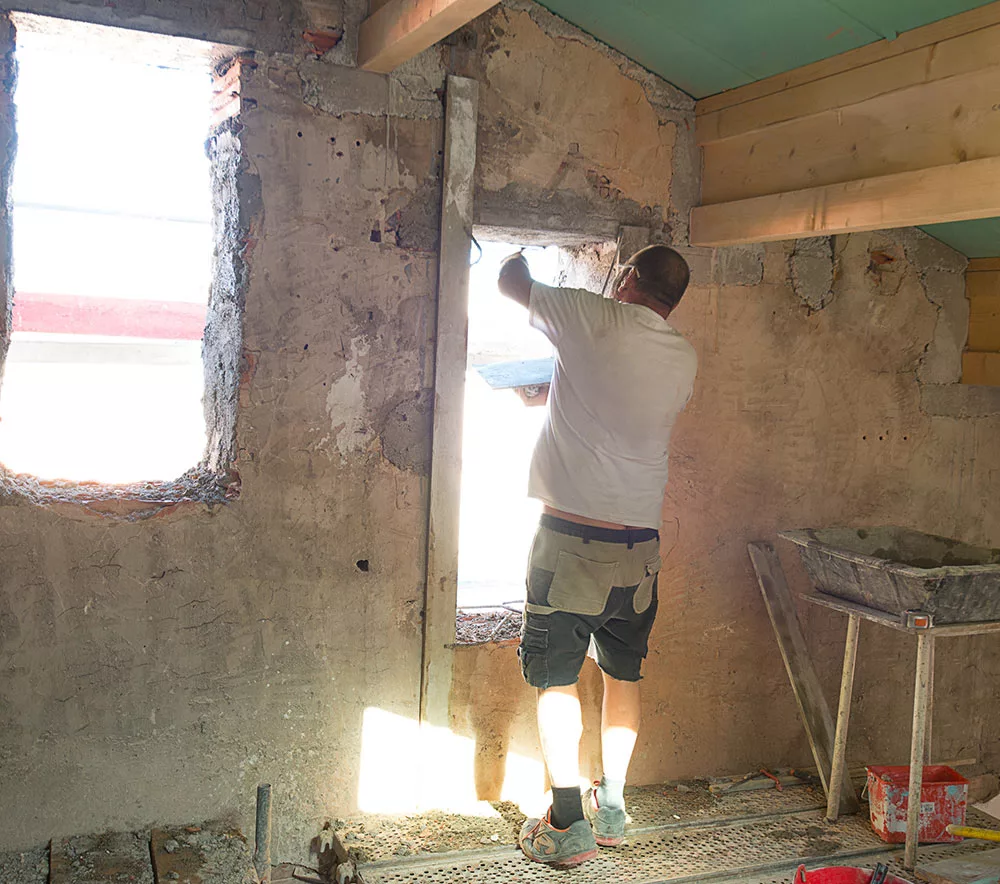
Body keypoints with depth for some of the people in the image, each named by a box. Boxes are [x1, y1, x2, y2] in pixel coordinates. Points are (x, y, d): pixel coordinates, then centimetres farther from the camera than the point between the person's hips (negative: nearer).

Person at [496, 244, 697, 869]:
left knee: (558, 680, 4)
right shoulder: (685, 360, 6)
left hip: (571, 537, -5)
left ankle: (568, 826, 9)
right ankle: (611, 810, 26)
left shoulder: (593, 318, -8)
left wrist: (519, 259, 29)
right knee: (624, 677, 17)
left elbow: (510, 283, 5)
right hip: (641, 543, 5)